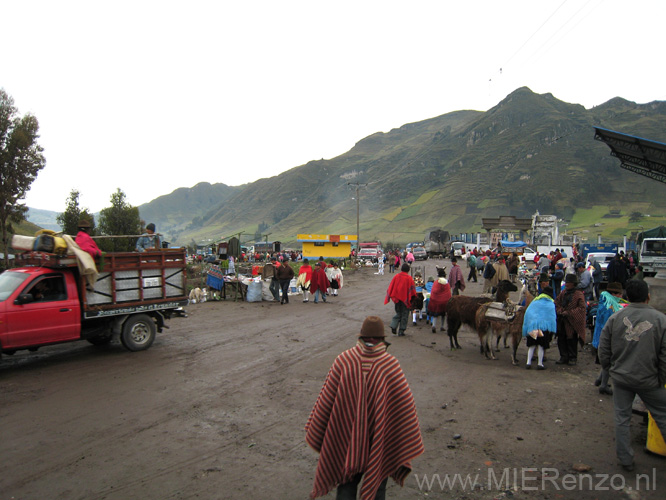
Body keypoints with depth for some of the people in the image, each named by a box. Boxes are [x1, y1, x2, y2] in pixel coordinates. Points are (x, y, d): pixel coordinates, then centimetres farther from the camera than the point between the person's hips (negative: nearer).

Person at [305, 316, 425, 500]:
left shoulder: (343, 360, -13)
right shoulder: (391, 365, -16)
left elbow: (326, 400, -7)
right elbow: (404, 406, -11)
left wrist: (315, 435, 7)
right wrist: (409, 444, 2)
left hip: (346, 439, 1)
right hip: (379, 441, -1)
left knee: (346, 485, 18)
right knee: (377, 484, 21)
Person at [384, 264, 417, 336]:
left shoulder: (396, 276, -1)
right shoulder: (409, 278, -10)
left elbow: (391, 287, 2)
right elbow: (412, 289, -6)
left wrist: (392, 297, 12)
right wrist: (412, 300, 5)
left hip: (397, 298, 3)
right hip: (405, 299, -3)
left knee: (398, 313, 19)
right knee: (404, 315, 7)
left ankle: (393, 326, -1)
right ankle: (401, 331, 6)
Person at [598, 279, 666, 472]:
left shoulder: (615, 318, -6)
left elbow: (603, 349, 0)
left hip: (620, 378, 2)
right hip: (649, 379, -2)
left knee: (622, 418, 13)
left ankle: (625, 459, 22)